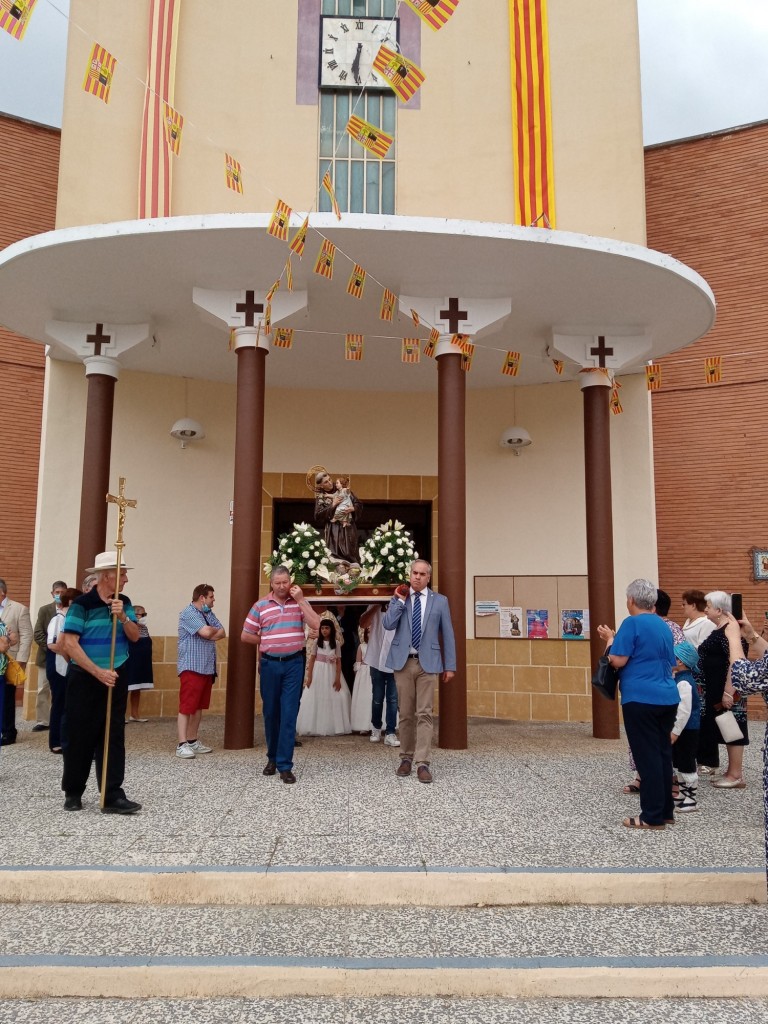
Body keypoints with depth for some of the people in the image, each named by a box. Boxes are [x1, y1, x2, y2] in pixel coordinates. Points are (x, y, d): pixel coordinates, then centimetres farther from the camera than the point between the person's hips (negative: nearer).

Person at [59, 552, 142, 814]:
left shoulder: (124, 603, 4)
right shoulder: (82, 604, -13)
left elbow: (135, 636, -1)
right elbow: (70, 644, -17)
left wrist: (122, 617, -20)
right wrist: (98, 672, -21)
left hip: (116, 679, 5)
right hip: (85, 679, -5)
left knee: (113, 738, 2)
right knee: (80, 737, 5)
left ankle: (112, 796, 5)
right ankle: (72, 793, 23)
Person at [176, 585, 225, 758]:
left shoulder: (208, 613, 16)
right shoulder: (188, 613, -11)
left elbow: (222, 633, 9)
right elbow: (206, 632, -22)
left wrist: (210, 633, -11)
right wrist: (214, 630, 1)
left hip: (207, 668, 9)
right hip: (191, 667, -9)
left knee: (199, 706, 12)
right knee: (186, 706, -7)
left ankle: (193, 741, 18)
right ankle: (182, 745, -6)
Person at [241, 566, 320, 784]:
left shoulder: (300, 602, 4)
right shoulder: (260, 606, 3)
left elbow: (316, 625, -10)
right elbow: (245, 635, 6)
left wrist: (300, 600, -12)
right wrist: (267, 642, 4)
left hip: (294, 664, -1)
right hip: (270, 664, 1)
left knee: (289, 715, -4)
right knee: (271, 713, 11)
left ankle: (285, 765, -1)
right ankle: (272, 758, 28)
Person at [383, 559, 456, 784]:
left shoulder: (440, 601, 6)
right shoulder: (399, 597, 8)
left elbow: (447, 634, 6)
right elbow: (388, 625, -6)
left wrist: (450, 665, 2)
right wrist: (400, 600, -8)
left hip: (427, 663, -1)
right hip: (403, 662, 1)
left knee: (424, 714, -5)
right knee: (405, 714, 7)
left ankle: (422, 763, -4)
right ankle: (407, 757, 19)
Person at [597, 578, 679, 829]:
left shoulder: (632, 623, -10)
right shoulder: (663, 626, 13)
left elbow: (618, 661, -14)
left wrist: (610, 640, 4)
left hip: (641, 698, -7)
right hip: (667, 698, 7)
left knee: (647, 756, -2)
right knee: (663, 753, 14)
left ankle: (653, 816, 2)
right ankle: (666, 811, 21)